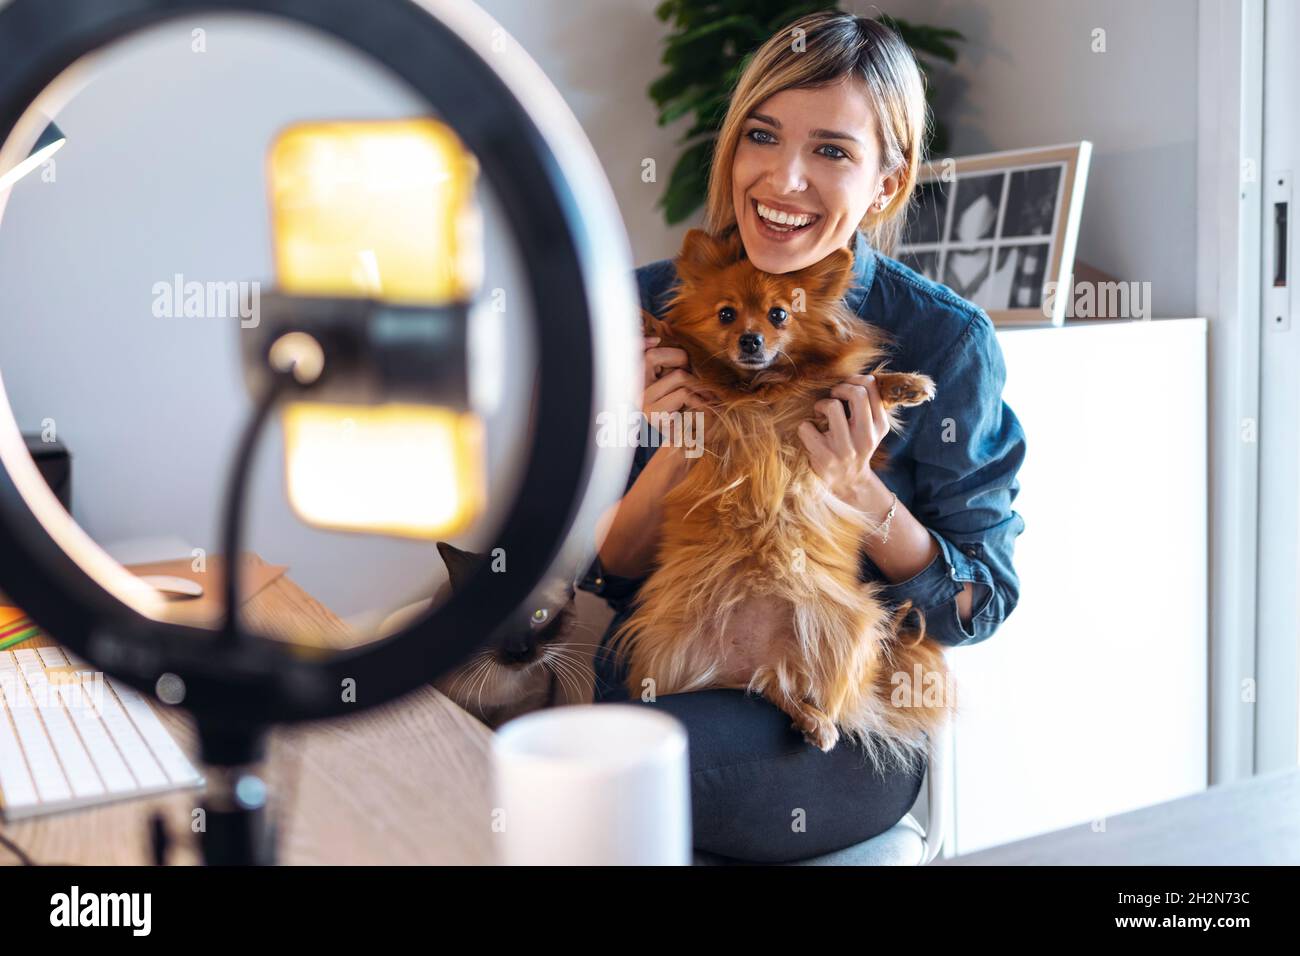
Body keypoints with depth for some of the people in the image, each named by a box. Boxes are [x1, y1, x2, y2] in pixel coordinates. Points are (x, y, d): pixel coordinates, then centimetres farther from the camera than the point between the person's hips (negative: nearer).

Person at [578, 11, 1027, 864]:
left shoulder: (945, 342, -10)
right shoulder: (648, 313, -3)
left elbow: (982, 603, -4)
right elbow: (603, 573, 2)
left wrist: (860, 492, -21)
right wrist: (672, 458, -17)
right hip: (664, 681, 3)